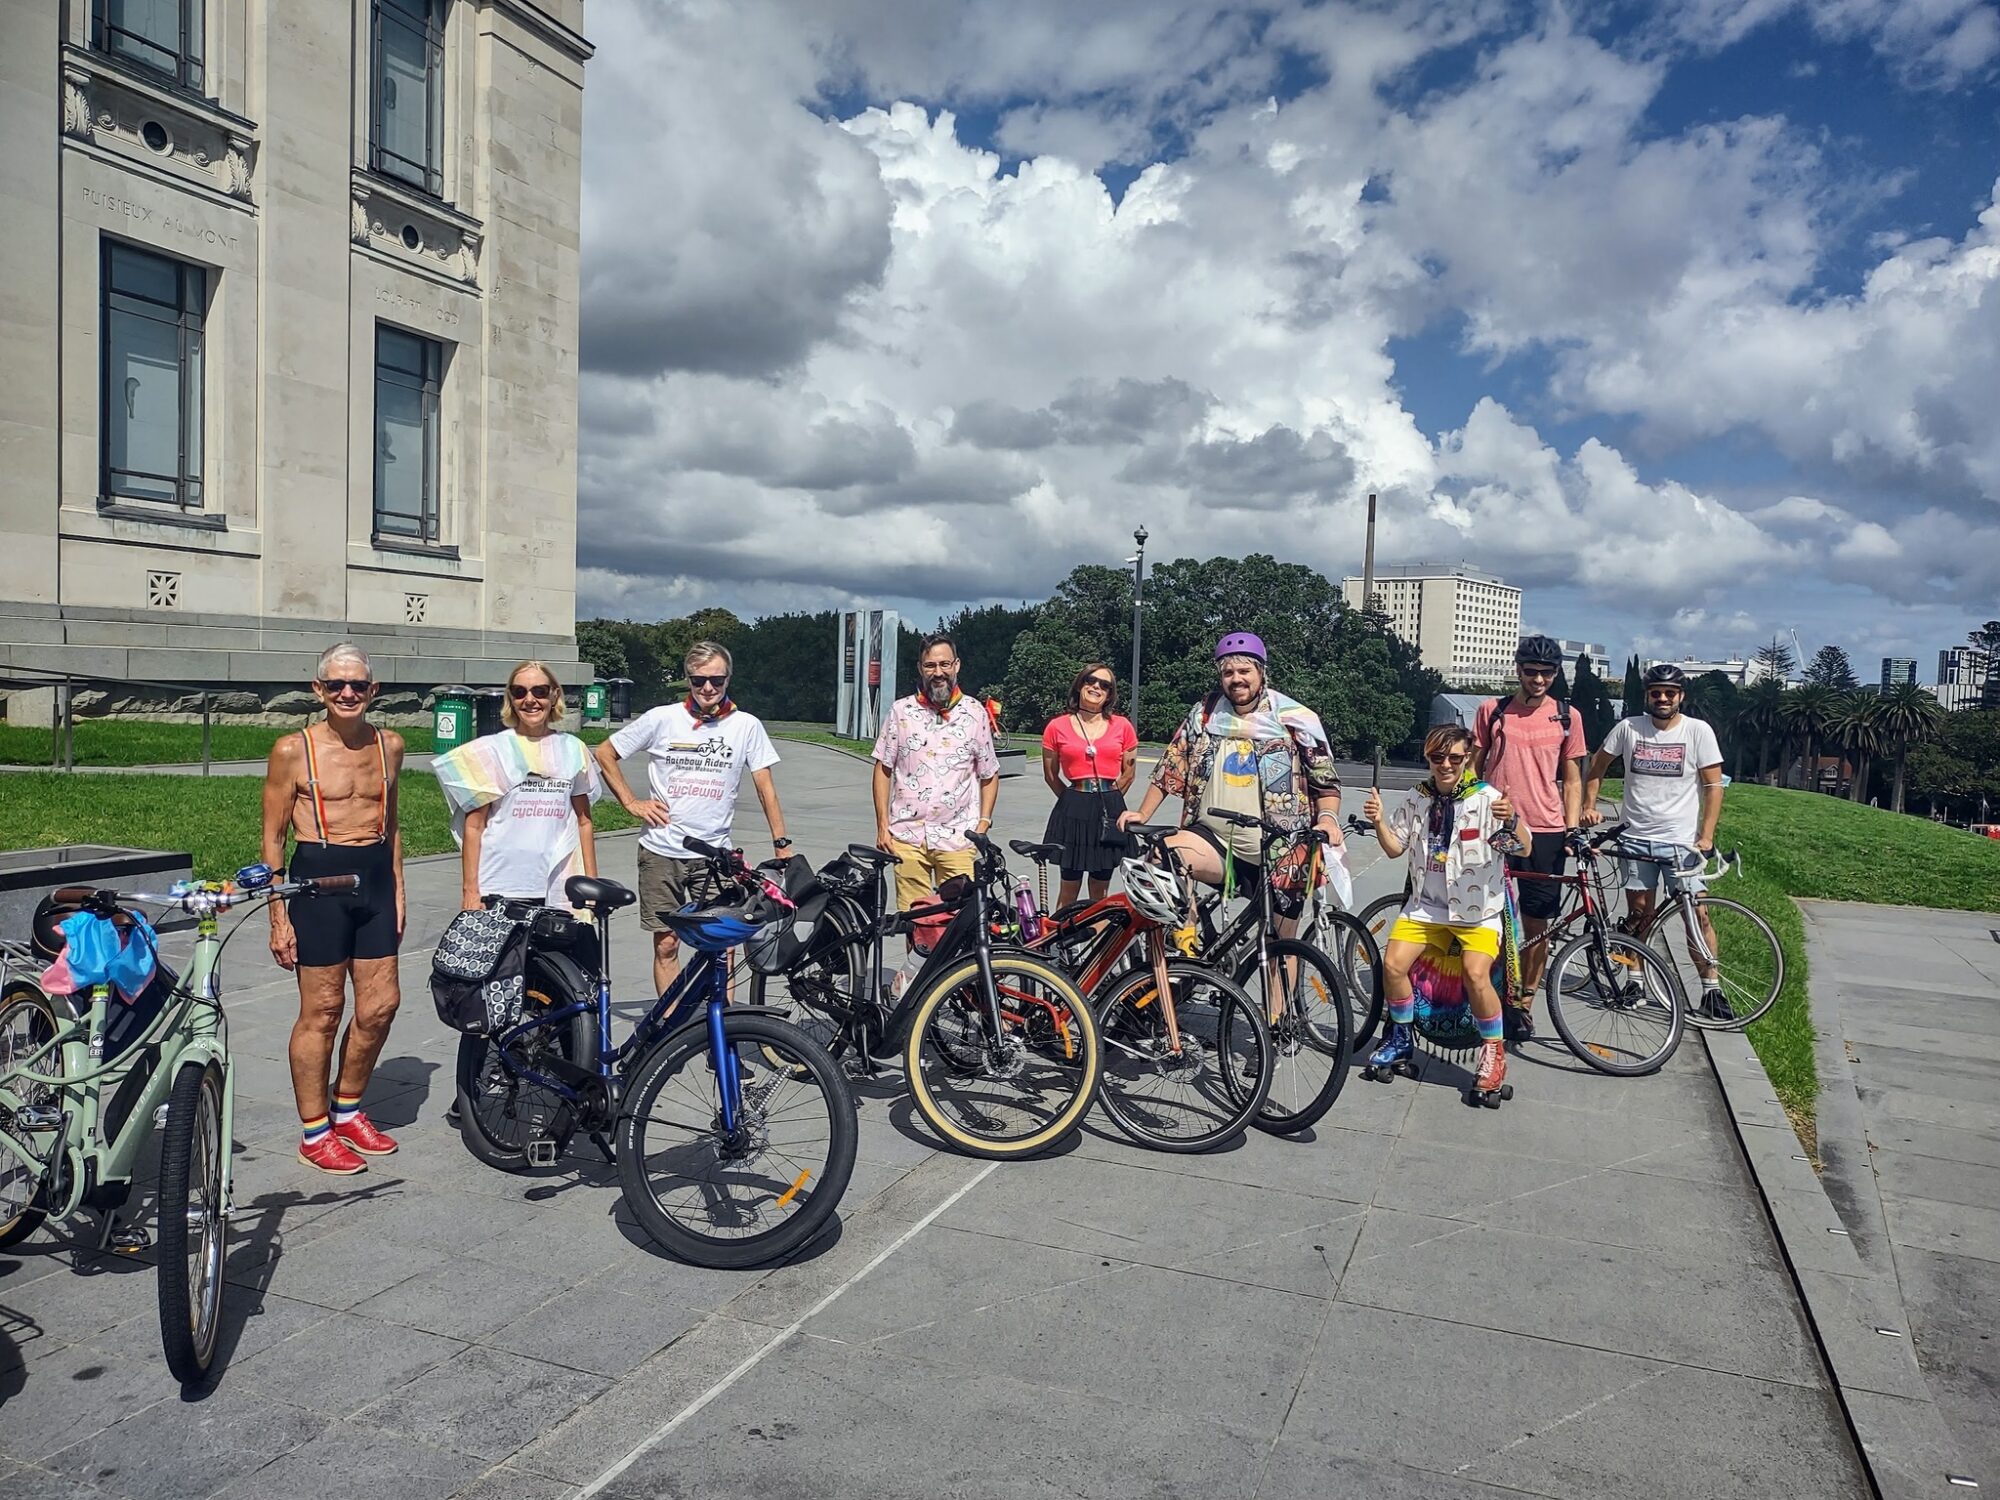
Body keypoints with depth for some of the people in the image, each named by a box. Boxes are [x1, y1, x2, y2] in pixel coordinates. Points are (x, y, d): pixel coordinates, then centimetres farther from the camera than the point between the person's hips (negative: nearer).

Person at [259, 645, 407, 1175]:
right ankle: (313, 1131, 18)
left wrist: (397, 888, 12)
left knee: (381, 1004, 7)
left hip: (375, 879, 5)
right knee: (322, 1010, 2)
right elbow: (273, 838, -3)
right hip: (318, 879, -5)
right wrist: (278, 916, -7)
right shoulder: (293, 750, -6)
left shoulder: (389, 745, 8)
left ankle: (347, 1108, 29)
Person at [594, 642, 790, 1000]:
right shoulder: (662, 718, -2)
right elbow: (605, 754, 9)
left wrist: (782, 845, -5)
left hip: (714, 853, 0)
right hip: (662, 852, 0)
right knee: (667, 944, 7)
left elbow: (765, 787, 0)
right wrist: (631, 803, 1)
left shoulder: (747, 725, -1)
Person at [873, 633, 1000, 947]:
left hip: (958, 837, 0)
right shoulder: (900, 711, 6)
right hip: (908, 834, 1)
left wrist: (983, 824, 0)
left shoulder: (975, 713, 6)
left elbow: (989, 775, 10)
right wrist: (882, 825, 2)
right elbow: (883, 769, 8)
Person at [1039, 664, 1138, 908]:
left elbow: (1128, 773, 11)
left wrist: (1107, 798, 11)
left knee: (1100, 890, 11)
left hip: (1110, 811, 1)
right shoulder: (1057, 727, 0)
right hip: (1072, 812, -1)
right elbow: (1050, 775, 8)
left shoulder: (1122, 726, 3)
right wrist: (1073, 799, 7)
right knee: (1069, 888, 5)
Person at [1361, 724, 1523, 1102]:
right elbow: (1395, 849, 7)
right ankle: (1401, 1038, 12)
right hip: (1426, 905, 4)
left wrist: (1511, 821, -40)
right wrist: (1379, 822, -12)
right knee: (1393, 963, -12)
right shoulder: (1416, 799, 1)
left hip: (1478, 908, -4)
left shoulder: (1487, 798, -12)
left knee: (1476, 974, -24)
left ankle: (1494, 1049, 1)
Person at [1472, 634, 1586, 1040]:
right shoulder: (1492, 711, 5)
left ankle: (1523, 1004, 18)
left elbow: (1571, 779, 10)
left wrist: (1572, 828, 0)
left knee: (1536, 925, 5)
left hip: (1545, 831, 1)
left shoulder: (1567, 717, 6)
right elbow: (1473, 768, 9)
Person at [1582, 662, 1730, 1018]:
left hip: (1682, 841, -1)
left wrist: (1706, 836, -10)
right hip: (1636, 838, 2)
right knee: (1639, 914, 8)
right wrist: (1589, 807, 4)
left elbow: (1714, 785, -3)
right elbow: (1597, 765, 13)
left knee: (1697, 914, -4)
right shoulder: (1628, 728, 0)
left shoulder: (1698, 731, -3)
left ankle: (1711, 989, 6)